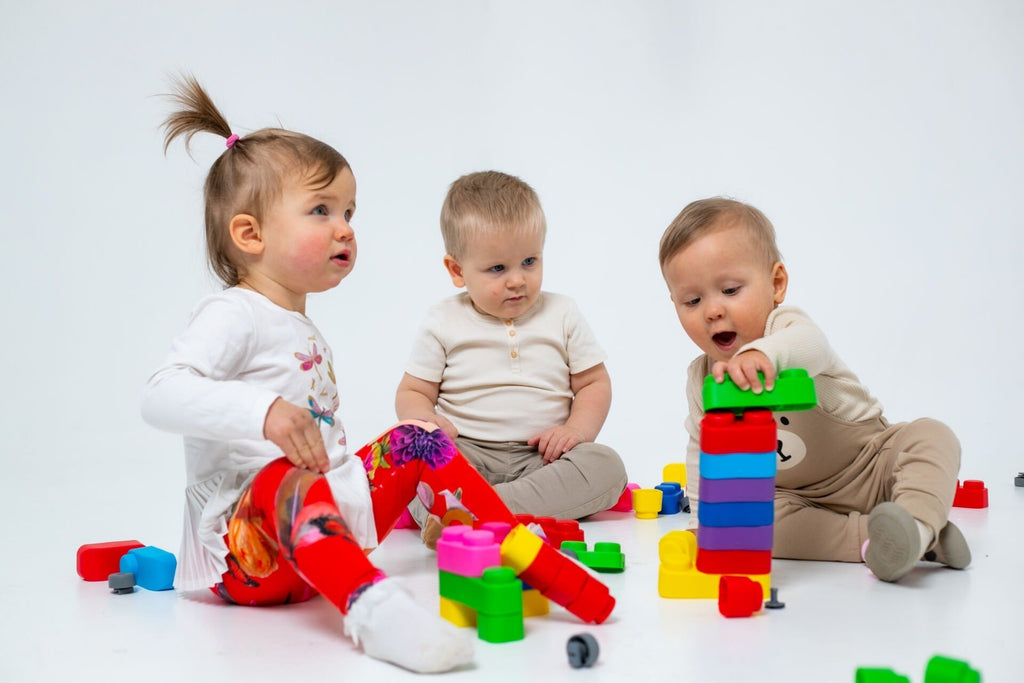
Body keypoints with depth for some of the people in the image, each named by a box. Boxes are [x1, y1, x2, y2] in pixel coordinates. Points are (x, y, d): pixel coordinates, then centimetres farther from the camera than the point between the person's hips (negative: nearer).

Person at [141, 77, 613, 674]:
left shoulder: (304, 329, 20)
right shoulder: (232, 316, -10)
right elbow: (161, 396, -27)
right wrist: (263, 410, -38)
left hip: (323, 523, 9)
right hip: (246, 547, -9)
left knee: (416, 440, 7)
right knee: (291, 476, -39)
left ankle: (523, 555, 2)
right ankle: (373, 608, -64)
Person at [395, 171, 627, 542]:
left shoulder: (562, 315, 9)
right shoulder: (443, 323, 7)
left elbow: (594, 383, 12)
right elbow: (413, 391, 9)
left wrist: (577, 430, -9)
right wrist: (426, 421, -16)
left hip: (542, 457, 1)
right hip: (464, 454, -1)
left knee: (608, 466, -27)